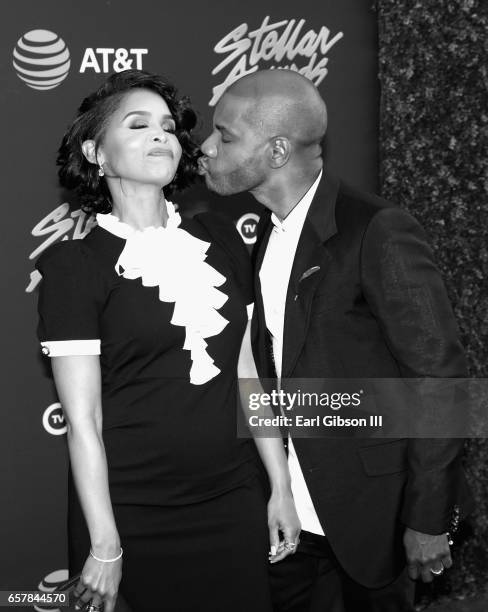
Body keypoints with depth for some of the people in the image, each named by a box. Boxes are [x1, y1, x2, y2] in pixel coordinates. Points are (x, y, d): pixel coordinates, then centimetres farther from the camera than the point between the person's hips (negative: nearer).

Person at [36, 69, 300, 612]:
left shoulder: (219, 239, 6)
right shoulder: (74, 262, -7)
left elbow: (244, 371, 9)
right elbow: (82, 420, -10)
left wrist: (281, 487, 9)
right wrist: (105, 547, -10)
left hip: (232, 502, 4)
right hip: (133, 517, -4)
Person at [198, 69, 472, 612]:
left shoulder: (379, 232, -19)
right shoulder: (263, 232, 3)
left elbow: (439, 378, -17)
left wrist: (429, 516, -15)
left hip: (369, 507, -6)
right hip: (289, 508, 6)